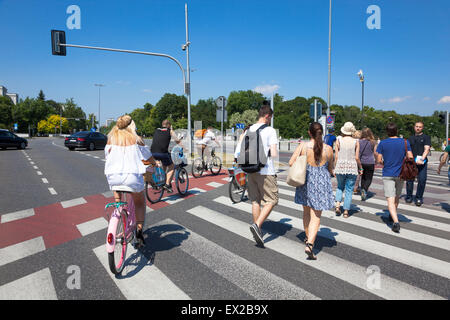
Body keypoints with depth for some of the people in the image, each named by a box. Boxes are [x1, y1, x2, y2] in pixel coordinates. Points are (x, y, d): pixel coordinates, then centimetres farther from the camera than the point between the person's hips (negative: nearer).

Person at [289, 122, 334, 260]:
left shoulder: (302, 146, -7)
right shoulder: (328, 149, -5)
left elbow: (291, 162, -9)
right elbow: (330, 168, 7)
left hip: (306, 181, 1)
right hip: (322, 183, -1)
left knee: (306, 212, 21)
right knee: (316, 216, 2)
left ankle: (308, 238, 38)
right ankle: (309, 244, -12)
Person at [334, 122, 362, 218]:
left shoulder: (339, 140, -3)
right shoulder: (356, 142, -3)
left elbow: (336, 157, -3)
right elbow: (357, 158, -4)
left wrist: (334, 168, 6)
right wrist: (360, 167, 11)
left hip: (340, 167, 1)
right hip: (352, 168, -1)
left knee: (340, 187, 20)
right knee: (349, 190, 8)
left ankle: (337, 205, 2)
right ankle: (346, 211, 9)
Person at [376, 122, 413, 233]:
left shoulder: (382, 143, -6)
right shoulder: (405, 142, -2)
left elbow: (379, 160, -6)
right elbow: (410, 158, -5)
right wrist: (402, 162, 14)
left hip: (387, 174, -3)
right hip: (400, 174, 3)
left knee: (390, 200, -6)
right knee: (396, 197, 22)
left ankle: (396, 221, -20)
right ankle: (392, 216, 40)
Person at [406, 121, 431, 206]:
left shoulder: (426, 137, 7)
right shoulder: (411, 138, 19)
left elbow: (426, 149, -6)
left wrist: (422, 159, -21)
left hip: (422, 163, -2)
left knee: (422, 180, -8)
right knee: (409, 180, -2)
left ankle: (419, 198, 5)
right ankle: (409, 197, 13)